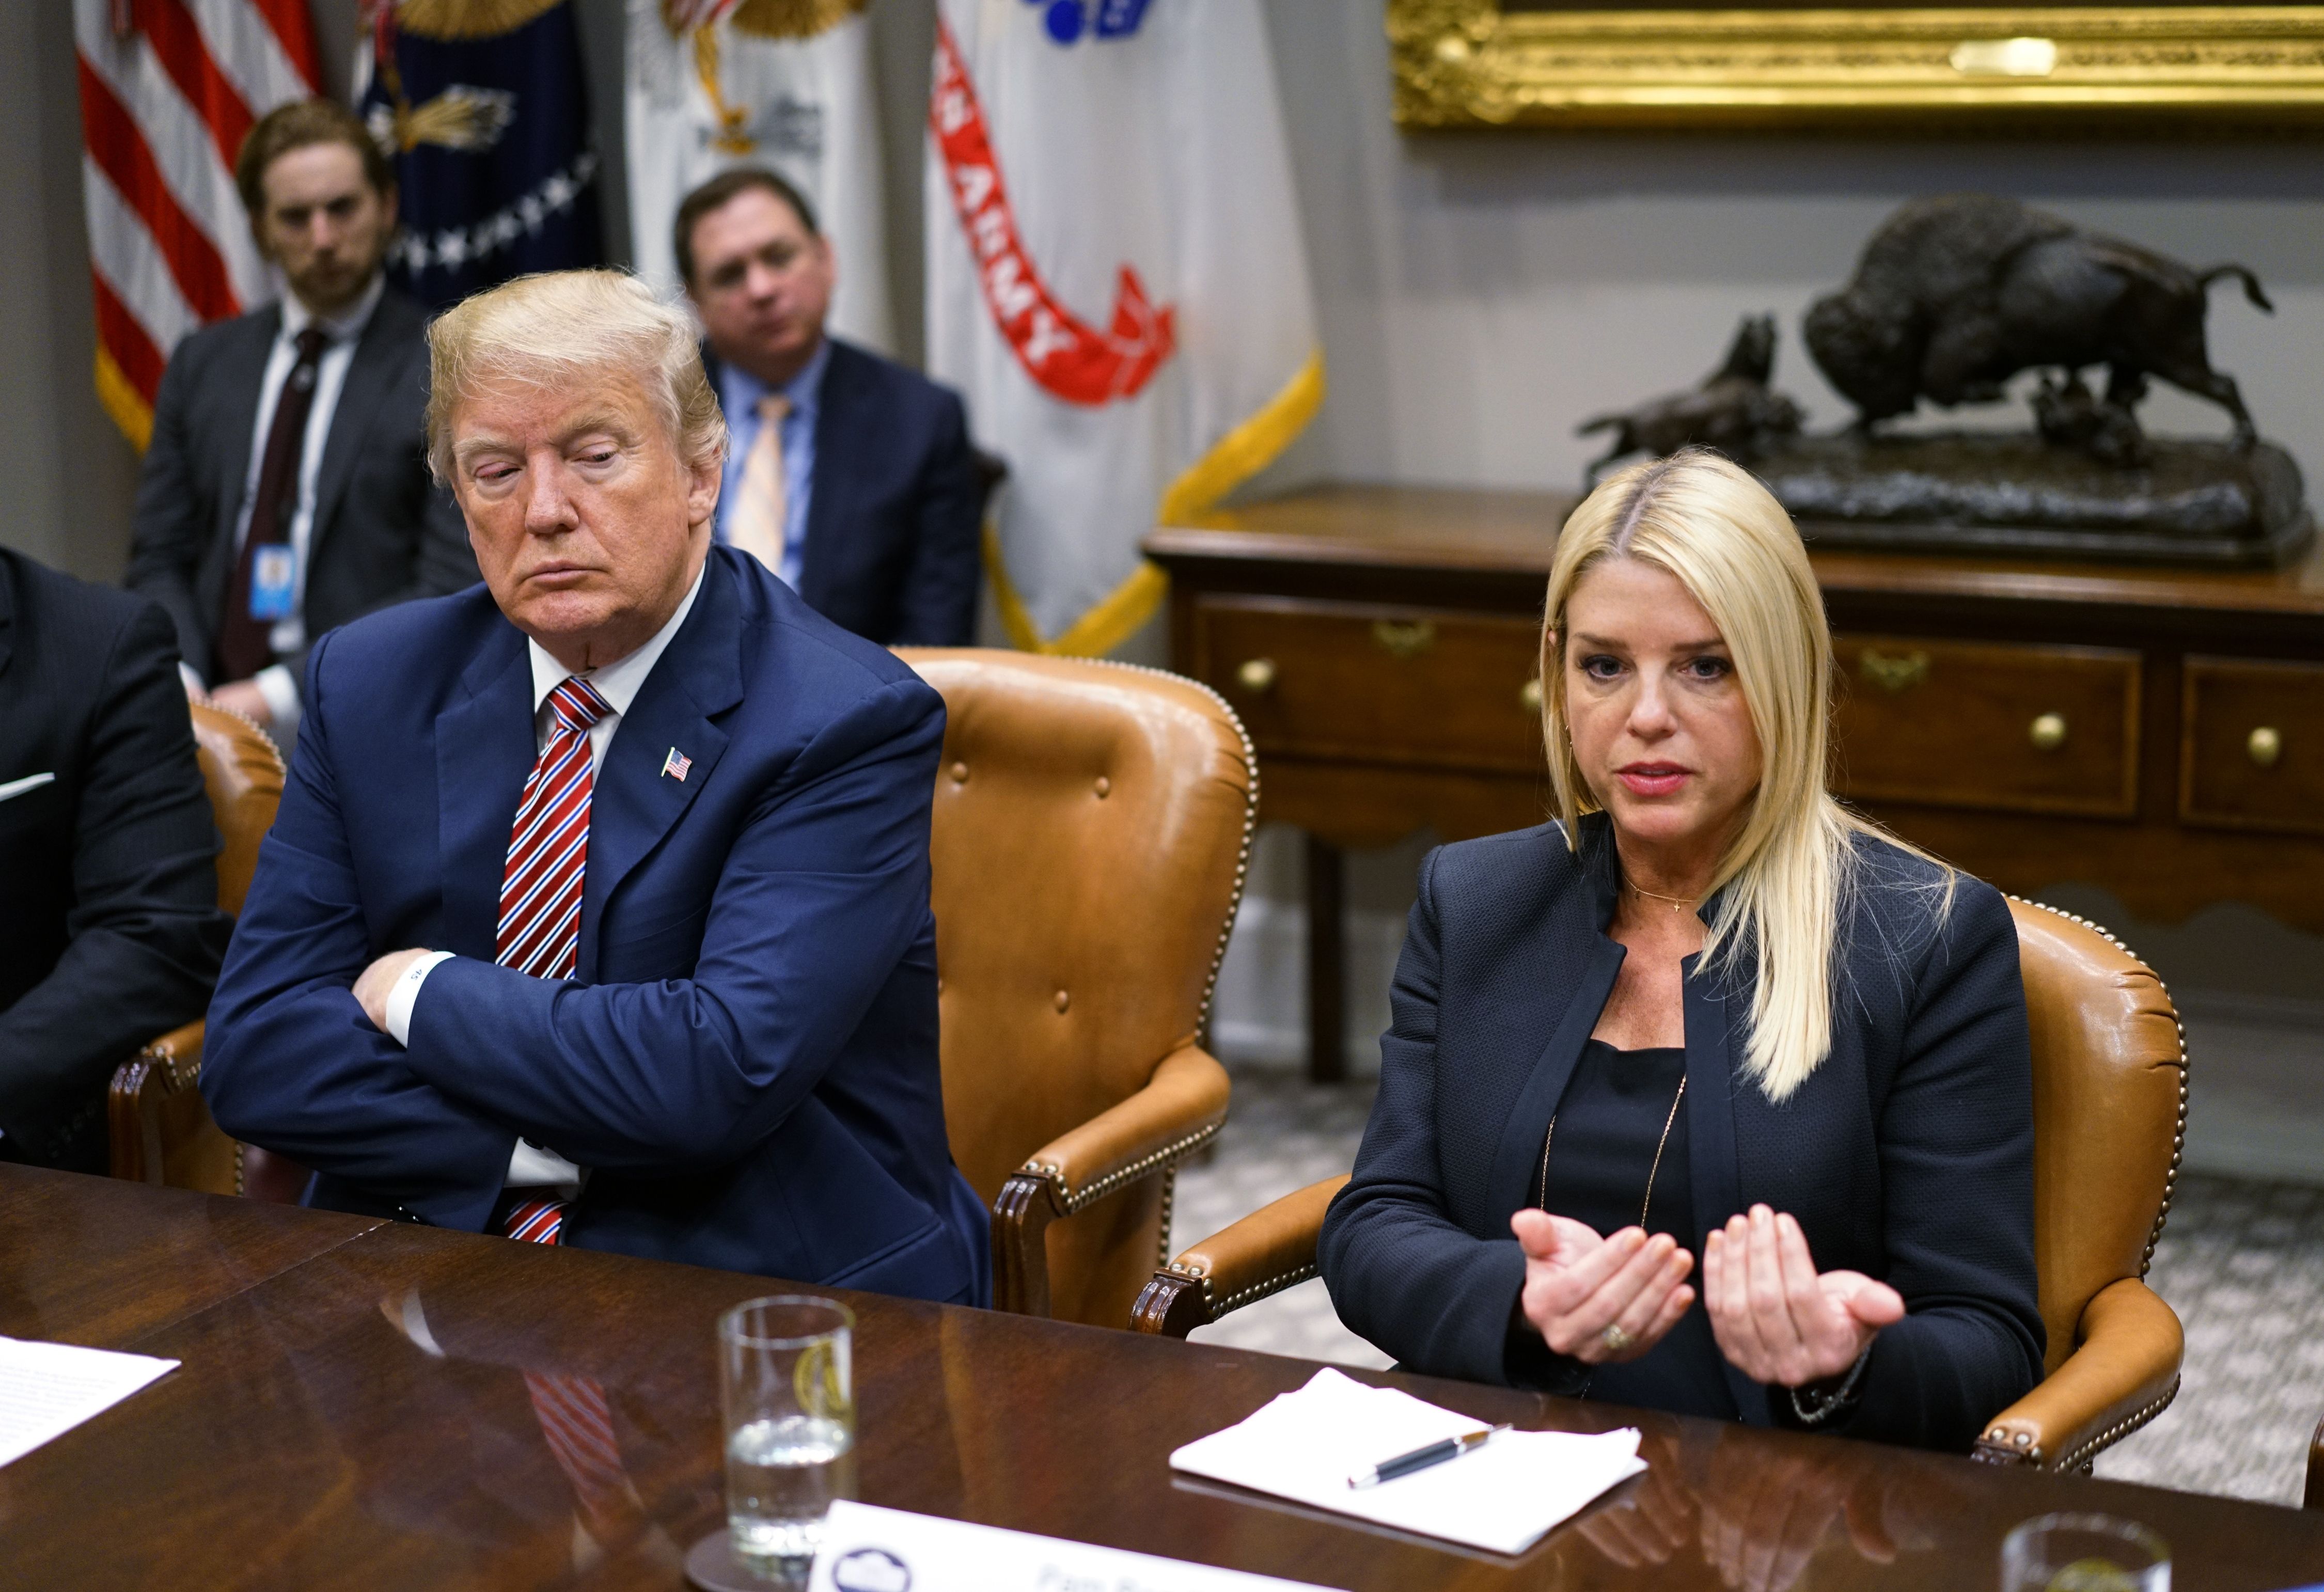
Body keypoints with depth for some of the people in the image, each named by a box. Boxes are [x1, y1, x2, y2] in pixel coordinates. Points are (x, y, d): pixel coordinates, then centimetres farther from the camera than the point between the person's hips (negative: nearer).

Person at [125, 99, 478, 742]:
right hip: (208, 720, 4)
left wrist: (277, 696, -12)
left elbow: (453, 590, -6)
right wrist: (181, 687, -4)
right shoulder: (202, 364, 17)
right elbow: (160, 556, 16)